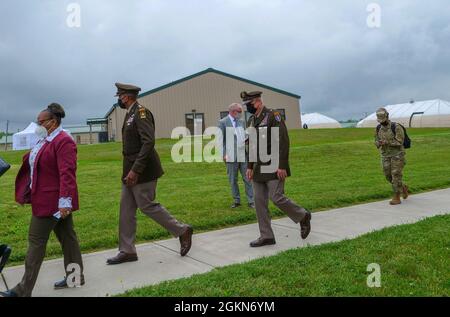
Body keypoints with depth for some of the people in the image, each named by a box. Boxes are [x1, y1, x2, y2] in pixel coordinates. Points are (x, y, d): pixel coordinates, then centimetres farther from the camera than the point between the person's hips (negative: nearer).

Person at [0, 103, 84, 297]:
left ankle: (24, 290, 7)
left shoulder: (63, 141, -17)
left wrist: (64, 201, -28)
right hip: (52, 201, 9)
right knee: (66, 237, 14)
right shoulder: (45, 140, 14)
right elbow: (35, 165, 19)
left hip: (52, 201, -9)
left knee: (36, 241, -3)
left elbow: (67, 173, -24)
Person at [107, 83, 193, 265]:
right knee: (126, 209, 9)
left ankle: (182, 231, 12)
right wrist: (129, 170, 18)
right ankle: (127, 251, 17)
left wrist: (135, 170, -27)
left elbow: (148, 142, -25)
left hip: (142, 172, -10)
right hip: (131, 172, 10)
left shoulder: (141, 112, -15)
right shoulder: (131, 114, 14)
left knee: (147, 206, -3)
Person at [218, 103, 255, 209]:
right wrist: (224, 154, -11)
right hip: (231, 156, -3)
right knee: (233, 180, 6)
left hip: (243, 155, 3)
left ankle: (251, 201, 7)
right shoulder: (223, 122, -2)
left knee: (247, 178, 2)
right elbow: (221, 140, -3)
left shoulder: (242, 121, 12)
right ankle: (237, 200, 18)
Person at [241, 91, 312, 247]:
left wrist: (282, 166, -20)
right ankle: (266, 236, 12)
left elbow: (283, 142, -16)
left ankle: (303, 216, 15)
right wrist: (250, 167, 14)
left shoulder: (273, 116, -10)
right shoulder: (251, 121, 13)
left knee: (276, 198, -10)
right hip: (258, 169, 8)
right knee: (259, 201, 4)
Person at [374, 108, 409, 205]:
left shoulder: (396, 127, -17)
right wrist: (379, 143, -18)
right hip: (386, 156, 6)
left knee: (396, 176, -7)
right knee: (389, 176, 6)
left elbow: (399, 142, -21)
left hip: (397, 154, -6)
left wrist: (387, 142, -30)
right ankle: (403, 188, 31)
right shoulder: (378, 129, 2)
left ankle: (396, 198, 1)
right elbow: (377, 142, 7)